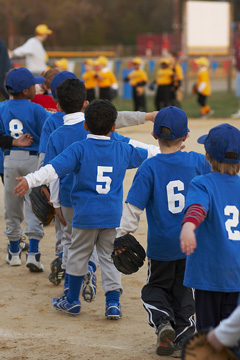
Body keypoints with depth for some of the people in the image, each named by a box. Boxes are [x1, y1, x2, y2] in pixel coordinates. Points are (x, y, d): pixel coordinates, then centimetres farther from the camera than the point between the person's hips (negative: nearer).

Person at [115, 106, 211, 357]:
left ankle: (162, 322, -7)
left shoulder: (149, 168, -13)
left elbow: (134, 207, -14)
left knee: (155, 287, 17)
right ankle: (183, 337, 12)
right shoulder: (199, 162, -6)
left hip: (161, 244, -2)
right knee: (184, 290, 17)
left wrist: (122, 235, -4)